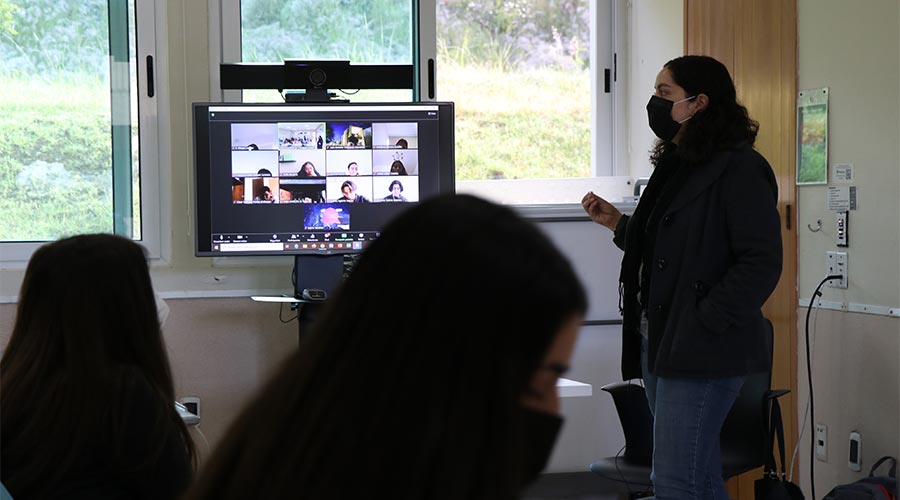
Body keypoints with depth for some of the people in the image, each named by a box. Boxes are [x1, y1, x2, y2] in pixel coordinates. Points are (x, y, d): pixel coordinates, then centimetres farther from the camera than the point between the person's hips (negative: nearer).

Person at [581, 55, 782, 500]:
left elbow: (761, 262, -17)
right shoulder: (677, 167, 18)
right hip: (660, 344, 9)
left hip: (701, 351, -9)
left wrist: (703, 322, -20)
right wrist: (617, 224, 12)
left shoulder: (740, 170, -11)